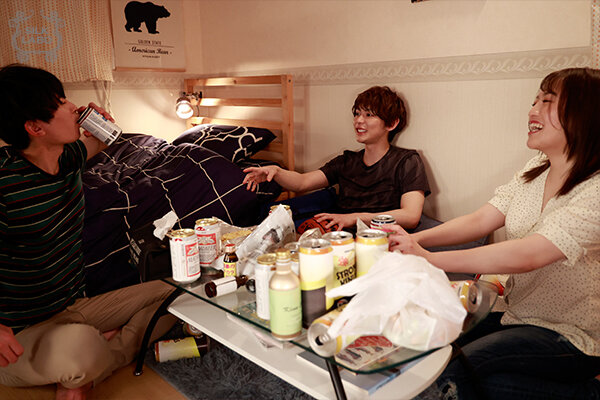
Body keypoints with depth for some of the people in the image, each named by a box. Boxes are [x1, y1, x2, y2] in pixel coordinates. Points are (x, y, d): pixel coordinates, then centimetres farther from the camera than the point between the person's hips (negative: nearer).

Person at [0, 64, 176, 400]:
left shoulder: (69, 157, 1)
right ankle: (122, 344, -4)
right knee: (77, 346, -40)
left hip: (75, 308, 8)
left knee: (167, 293, -1)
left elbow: (96, 142, 26)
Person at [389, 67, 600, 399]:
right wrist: (416, 240, -19)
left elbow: (525, 255, -32)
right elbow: (480, 220, -3)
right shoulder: (536, 170, 4)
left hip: (569, 335, -7)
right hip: (514, 313, 7)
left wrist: (430, 259, -35)